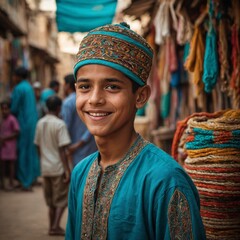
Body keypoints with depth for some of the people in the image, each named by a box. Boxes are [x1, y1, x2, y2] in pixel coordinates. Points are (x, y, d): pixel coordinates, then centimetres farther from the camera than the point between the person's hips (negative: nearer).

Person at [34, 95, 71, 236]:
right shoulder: (59, 124, -14)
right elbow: (62, 150, -17)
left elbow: (38, 146, 11)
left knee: (51, 199, 15)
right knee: (61, 199, 4)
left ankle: (52, 226, 20)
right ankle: (55, 226, -5)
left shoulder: (40, 123, 6)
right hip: (58, 167, -6)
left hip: (45, 167, 6)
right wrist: (67, 170, -15)